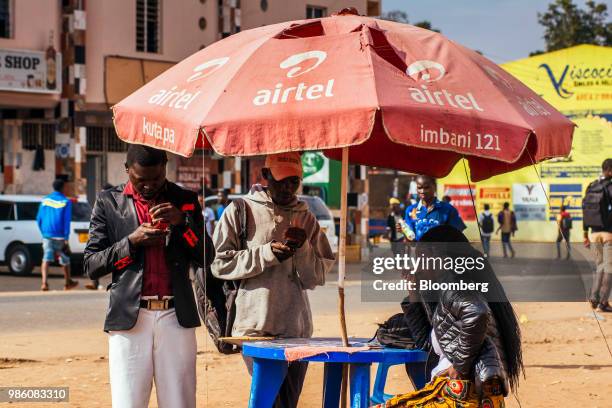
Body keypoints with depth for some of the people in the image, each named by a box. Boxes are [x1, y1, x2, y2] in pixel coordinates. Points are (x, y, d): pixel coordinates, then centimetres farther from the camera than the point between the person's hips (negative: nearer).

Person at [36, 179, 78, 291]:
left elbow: (39, 218, 8)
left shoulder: (45, 200, 6)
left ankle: (44, 282, -24)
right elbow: (67, 221, -10)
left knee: (47, 258, -6)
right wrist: (66, 238, -9)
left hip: (47, 235, 2)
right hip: (60, 236, -2)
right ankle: (67, 283, 28)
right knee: (65, 259, 15)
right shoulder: (66, 202, -6)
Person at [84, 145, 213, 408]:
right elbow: (91, 266, 5)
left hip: (176, 316, 1)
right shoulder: (108, 202, 8)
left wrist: (181, 222, -6)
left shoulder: (185, 201, 12)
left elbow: (206, 258, 8)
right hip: (129, 317, -1)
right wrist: (132, 242, -9)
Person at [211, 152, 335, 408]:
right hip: (255, 326, -4)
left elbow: (316, 278, 11)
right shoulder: (241, 211, 4)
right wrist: (267, 254, -10)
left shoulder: (306, 218, 14)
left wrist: (303, 248, -7)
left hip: (297, 329, 4)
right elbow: (219, 264, -3)